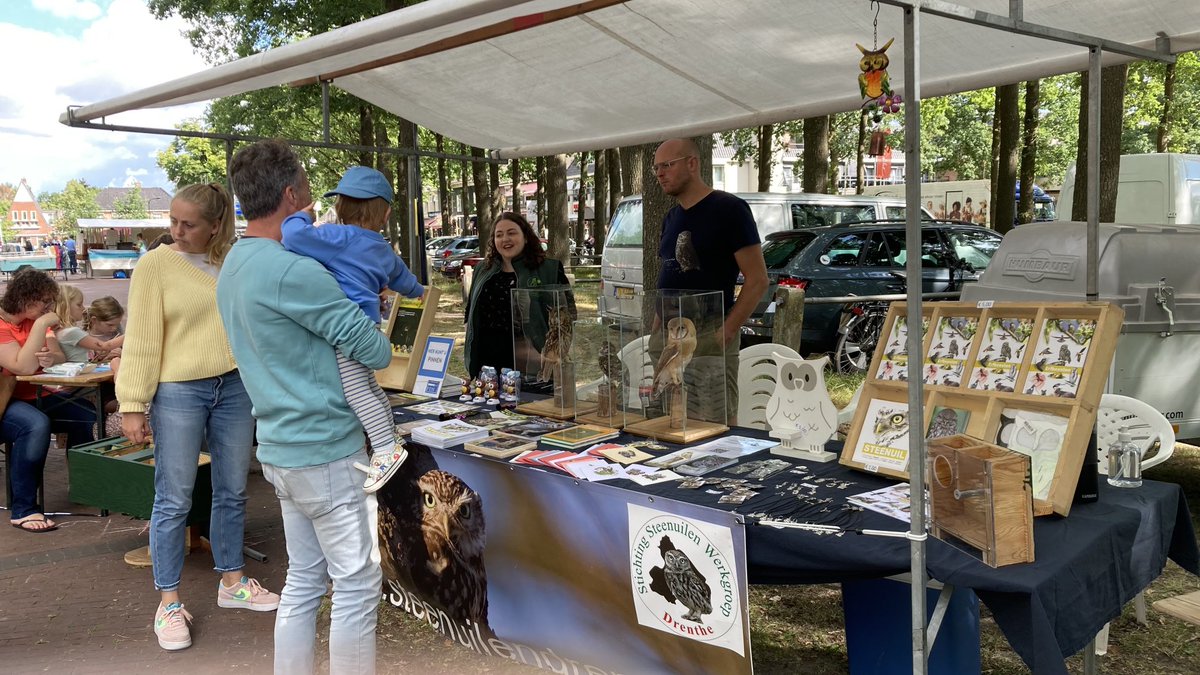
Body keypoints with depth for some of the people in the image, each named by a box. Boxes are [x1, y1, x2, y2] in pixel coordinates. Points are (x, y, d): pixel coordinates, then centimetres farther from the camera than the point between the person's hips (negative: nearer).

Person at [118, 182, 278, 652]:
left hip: (234, 388, 4)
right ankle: (168, 603, 16)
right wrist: (133, 405, -10)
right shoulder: (156, 264, -5)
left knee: (232, 492, 14)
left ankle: (232, 582, 29)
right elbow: (141, 339, -7)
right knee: (173, 501, 3)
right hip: (178, 393, -4)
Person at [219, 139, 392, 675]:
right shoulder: (291, 271, -20)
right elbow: (375, 351, -17)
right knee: (358, 583, 3)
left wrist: (354, 305, 5)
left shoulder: (235, 268, 11)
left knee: (303, 580, 17)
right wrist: (381, 346, 6)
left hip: (280, 446, 9)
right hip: (327, 450, -9)